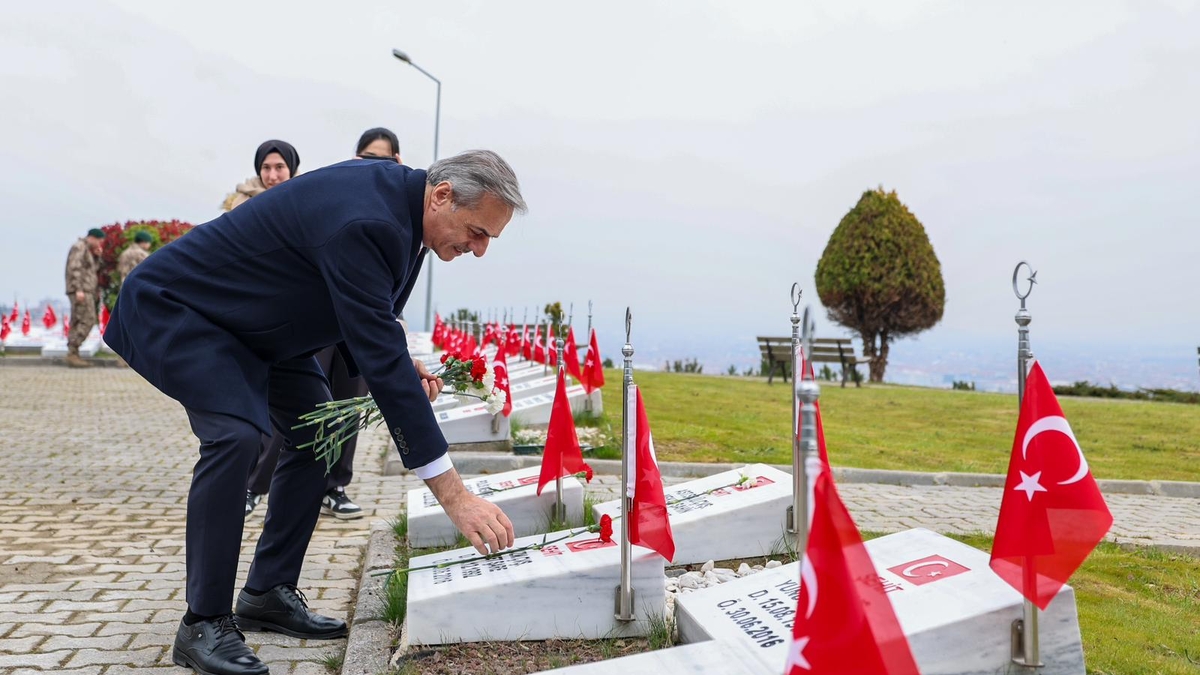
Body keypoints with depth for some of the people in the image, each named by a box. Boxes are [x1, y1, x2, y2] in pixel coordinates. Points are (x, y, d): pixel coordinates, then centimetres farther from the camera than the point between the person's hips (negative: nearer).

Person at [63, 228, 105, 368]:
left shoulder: (89, 251, 22)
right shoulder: (79, 246, -7)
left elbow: (94, 270, 21)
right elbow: (74, 268, -18)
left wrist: (97, 256, 7)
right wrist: (79, 289, -26)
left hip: (86, 291, 10)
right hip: (80, 290, -10)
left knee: (78, 323, 5)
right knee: (88, 320, -16)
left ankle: (73, 355, 2)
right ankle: (72, 353, -17)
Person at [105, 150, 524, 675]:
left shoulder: (399, 197, -5)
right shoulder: (362, 219, -35)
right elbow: (380, 360, -39)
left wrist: (400, 366, -12)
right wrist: (456, 497, -38)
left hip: (244, 319, 10)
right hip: (175, 306, -9)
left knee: (318, 429, 4)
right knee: (236, 434, -27)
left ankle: (268, 593, 14)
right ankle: (204, 623, -11)